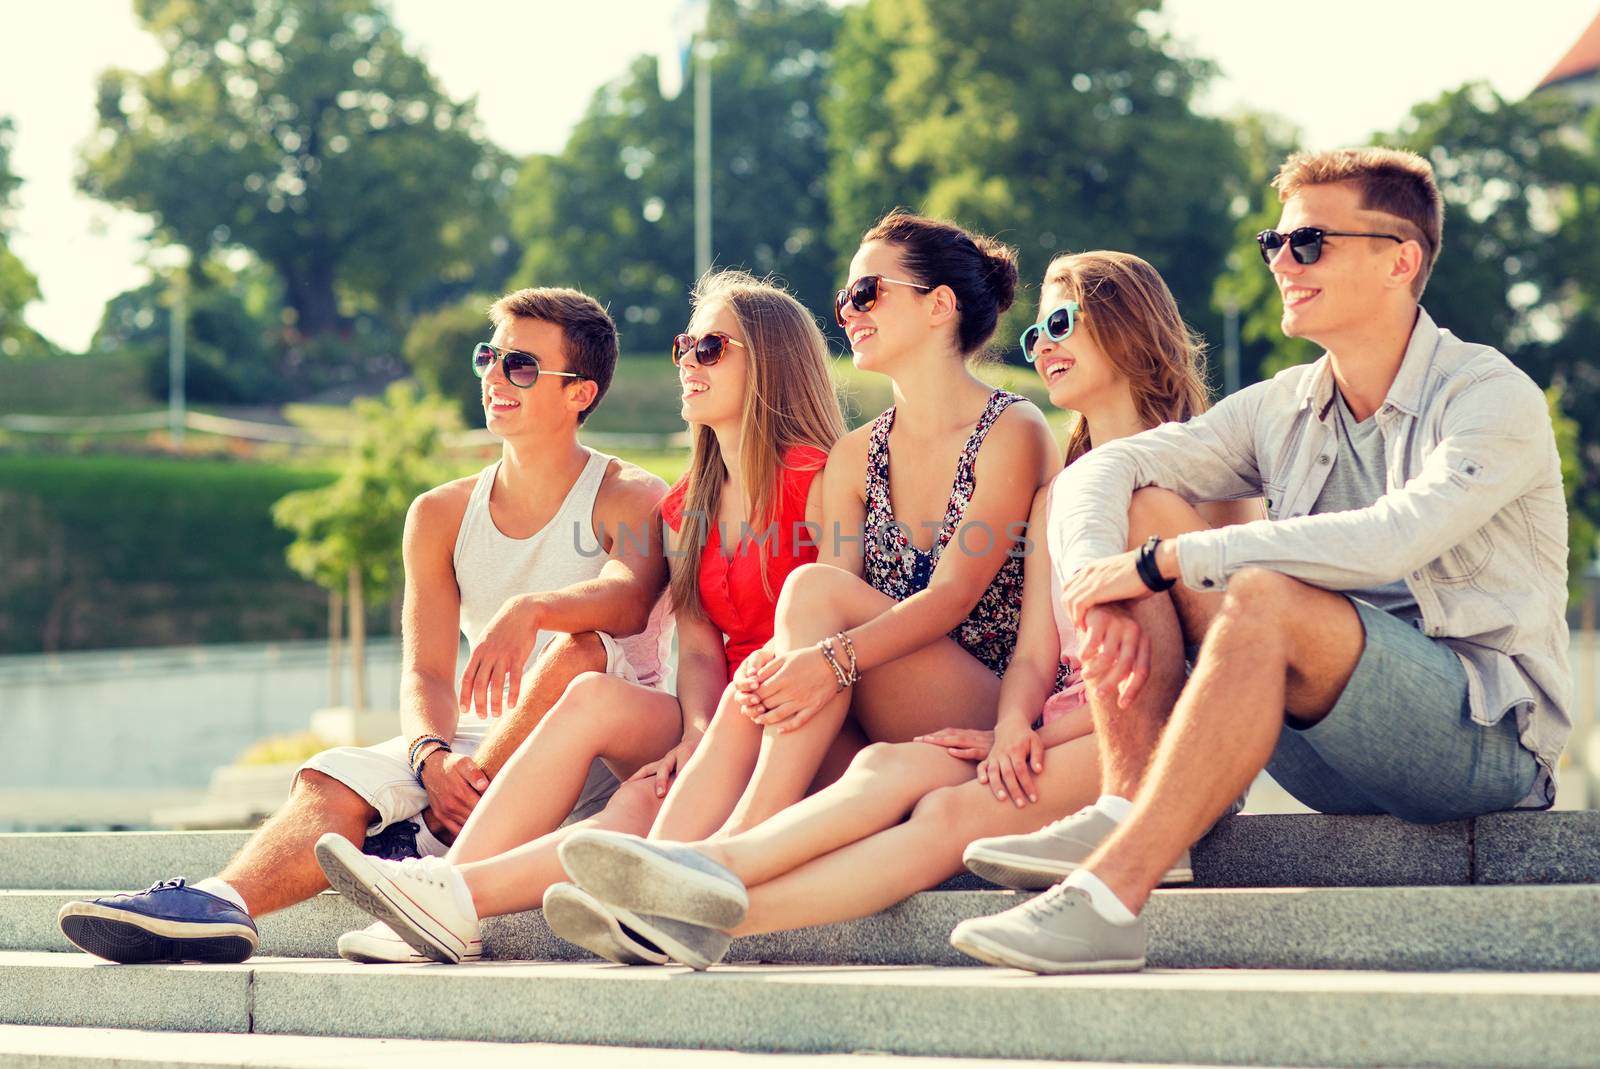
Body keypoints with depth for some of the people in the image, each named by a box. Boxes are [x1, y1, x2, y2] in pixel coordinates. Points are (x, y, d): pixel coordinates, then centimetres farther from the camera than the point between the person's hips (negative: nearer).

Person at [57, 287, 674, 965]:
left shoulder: (633, 499, -1)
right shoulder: (441, 516, 12)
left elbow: (630, 595, -25)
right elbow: (427, 672, 1)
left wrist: (531, 608, -46)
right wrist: (434, 758, -22)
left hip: (605, 756, -4)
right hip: (478, 751, 4)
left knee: (579, 652, -34)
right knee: (336, 780, -22)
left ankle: (425, 844, -32)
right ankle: (219, 903, -50)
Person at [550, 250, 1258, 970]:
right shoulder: (1057, 496, 26)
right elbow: (1035, 653, 13)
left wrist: (1046, 735, -13)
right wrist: (1015, 729, -11)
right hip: (1053, 733, 6)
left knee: (953, 812, -31)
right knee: (891, 764, -25)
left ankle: (721, 915, -50)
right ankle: (711, 866, -49)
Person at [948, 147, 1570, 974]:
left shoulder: (1492, 397, -9)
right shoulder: (1281, 410, 10)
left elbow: (1390, 541, -26)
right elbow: (1099, 471, 3)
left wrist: (1162, 563, -24)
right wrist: (1102, 580, -20)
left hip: (1488, 738, -6)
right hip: (1338, 759, 6)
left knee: (1263, 599, -33)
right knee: (1142, 507, -5)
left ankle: (1108, 898, -41)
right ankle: (1128, 814, -20)